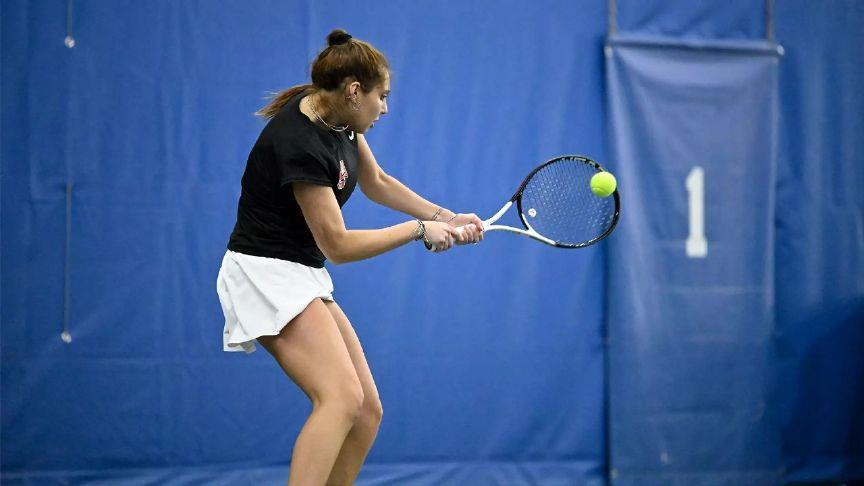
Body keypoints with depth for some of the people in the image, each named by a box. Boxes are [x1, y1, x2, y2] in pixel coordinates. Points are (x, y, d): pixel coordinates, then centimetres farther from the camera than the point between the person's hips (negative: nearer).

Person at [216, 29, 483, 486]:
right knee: (342, 397, -27)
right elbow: (337, 245, -18)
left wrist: (446, 218, 11)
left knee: (367, 412, 3)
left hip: (304, 276, 10)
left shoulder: (338, 118, 5)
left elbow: (377, 184, 22)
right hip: (266, 272, -10)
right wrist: (420, 229, -8)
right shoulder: (300, 145, -23)